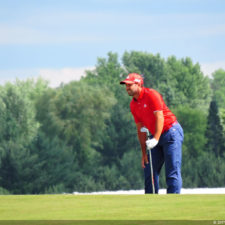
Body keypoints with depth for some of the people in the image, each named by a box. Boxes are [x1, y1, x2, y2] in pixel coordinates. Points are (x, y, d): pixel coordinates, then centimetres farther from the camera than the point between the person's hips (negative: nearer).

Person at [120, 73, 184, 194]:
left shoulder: (151, 95, -15)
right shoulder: (133, 105, 8)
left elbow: (160, 118, -22)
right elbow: (140, 129, 10)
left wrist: (156, 139, -34)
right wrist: (144, 153, 6)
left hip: (171, 132, -8)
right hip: (155, 136, 8)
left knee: (172, 171, -11)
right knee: (149, 170, 6)